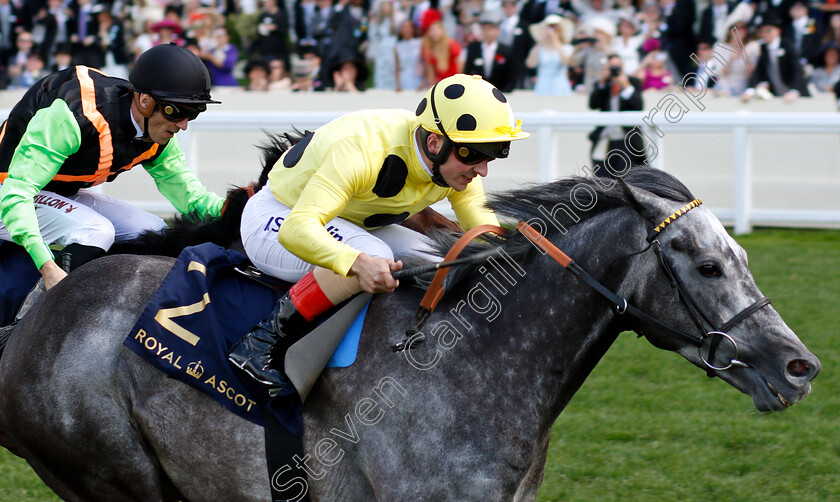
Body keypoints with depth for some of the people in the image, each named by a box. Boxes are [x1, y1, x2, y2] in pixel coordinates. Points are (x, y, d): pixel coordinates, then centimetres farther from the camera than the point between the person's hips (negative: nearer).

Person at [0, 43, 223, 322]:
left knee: (154, 232, -4)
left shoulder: (157, 136, -8)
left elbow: (189, 194, 2)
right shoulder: (76, 113, -35)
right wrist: (47, 266, -48)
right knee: (96, 231, -31)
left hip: (65, 194, 8)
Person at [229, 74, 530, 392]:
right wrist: (358, 262, -64)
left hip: (351, 225, 8)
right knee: (375, 257, -35)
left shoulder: (456, 165, -14)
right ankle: (261, 342, -29)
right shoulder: (363, 150, -37)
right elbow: (296, 229, -46)